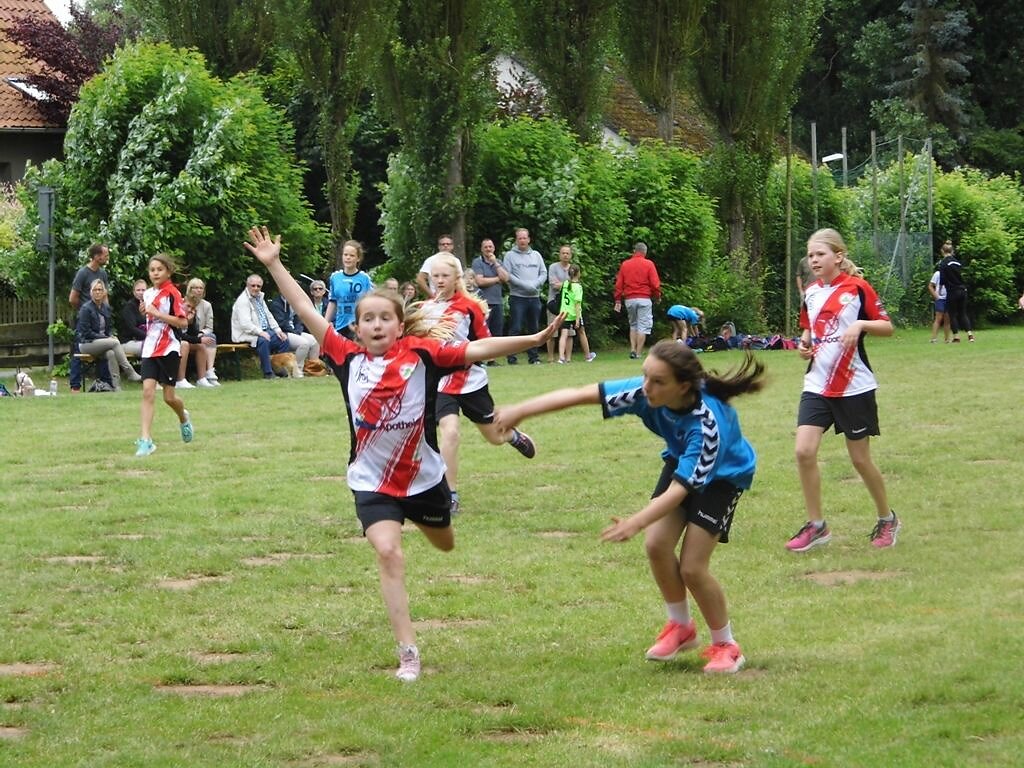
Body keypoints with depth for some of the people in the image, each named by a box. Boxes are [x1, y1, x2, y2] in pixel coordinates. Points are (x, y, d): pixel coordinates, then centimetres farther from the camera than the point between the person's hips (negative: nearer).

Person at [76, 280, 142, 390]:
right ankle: (130, 373, -28)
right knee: (115, 343, -29)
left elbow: (110, 327, 23)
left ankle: (116, 386, -36)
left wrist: (111, 335, -1)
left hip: (103, 341, 5)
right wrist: (107, 338, -16)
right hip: (87, 343, -5)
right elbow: (86, 332, -13)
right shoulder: (86, 308, -8)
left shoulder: (106, 308, 11)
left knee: (111, 353, -32)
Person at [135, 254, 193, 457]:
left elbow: (182, 322, -16)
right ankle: (146, 440, -15)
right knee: (148, 390, -10)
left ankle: (184, 419, 37)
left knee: (169, 396, 2)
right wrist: (145, 311, 5)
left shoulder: (172, 293, -9)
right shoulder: (147, 294, 11)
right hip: (150, 349, 5)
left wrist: (157, 313, -19)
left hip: (168, 349, -5)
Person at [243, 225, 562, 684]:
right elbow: (309, 316, -6)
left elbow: (476, 350, -17)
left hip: (422, 476, 1)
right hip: (371, 483, -1)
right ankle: (408, 654, -12)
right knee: (388, 553, -17)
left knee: (444, 544, 24)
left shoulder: (421, 354, -11)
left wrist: (532, 339, -25)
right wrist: (274, 265, -8)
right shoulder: (350, 359, -7)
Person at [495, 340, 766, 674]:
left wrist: (636, 523, -55)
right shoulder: (644, 392, -28)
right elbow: (580, 395, -26)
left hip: (722, 475, -6)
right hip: (680, 460, 6)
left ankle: (725, 645, 10)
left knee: (692, 567, -12)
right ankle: (681, 627, 16)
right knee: (656, 544, -9)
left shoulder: (707, 423, -41)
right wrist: (521, 410, -31)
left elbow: (681, 487, -43)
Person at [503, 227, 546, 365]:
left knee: (533, 328, 8)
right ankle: (512, 356, -7)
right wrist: (524, 285, -16)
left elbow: (544, 273, 10)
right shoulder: (510, 255, 1)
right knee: (516, 328, -8)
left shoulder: (536, 255, 14)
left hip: (534, 297, 4)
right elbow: (507, 275, -8)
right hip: (517, 297, -4)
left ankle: (533, 356, 14)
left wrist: (535, 284, -10)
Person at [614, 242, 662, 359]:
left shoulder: (624, 265, 7)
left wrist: (618, 301, 11)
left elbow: (618, 284, 7)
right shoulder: (649, 264, -4)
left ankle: (632, 350, 6)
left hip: (629, 300, 4)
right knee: (643, 327, 0)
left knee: (633, 326, 18)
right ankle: (638, 353, -5)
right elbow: (655, 283, -7)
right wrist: (657, 296, 9)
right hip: (644, 299, -4)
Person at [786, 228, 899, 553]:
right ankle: (816, 526, 1)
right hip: (817, 385, 5)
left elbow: (887, 327, -6)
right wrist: (804, 344, 4)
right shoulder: (811, 293, 8)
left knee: (860, 459, 3)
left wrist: (861, 324, -23)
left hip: (854, 387, -5)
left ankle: (887, 519, 25)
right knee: (804, 451, -10)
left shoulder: (857, 288, -8)